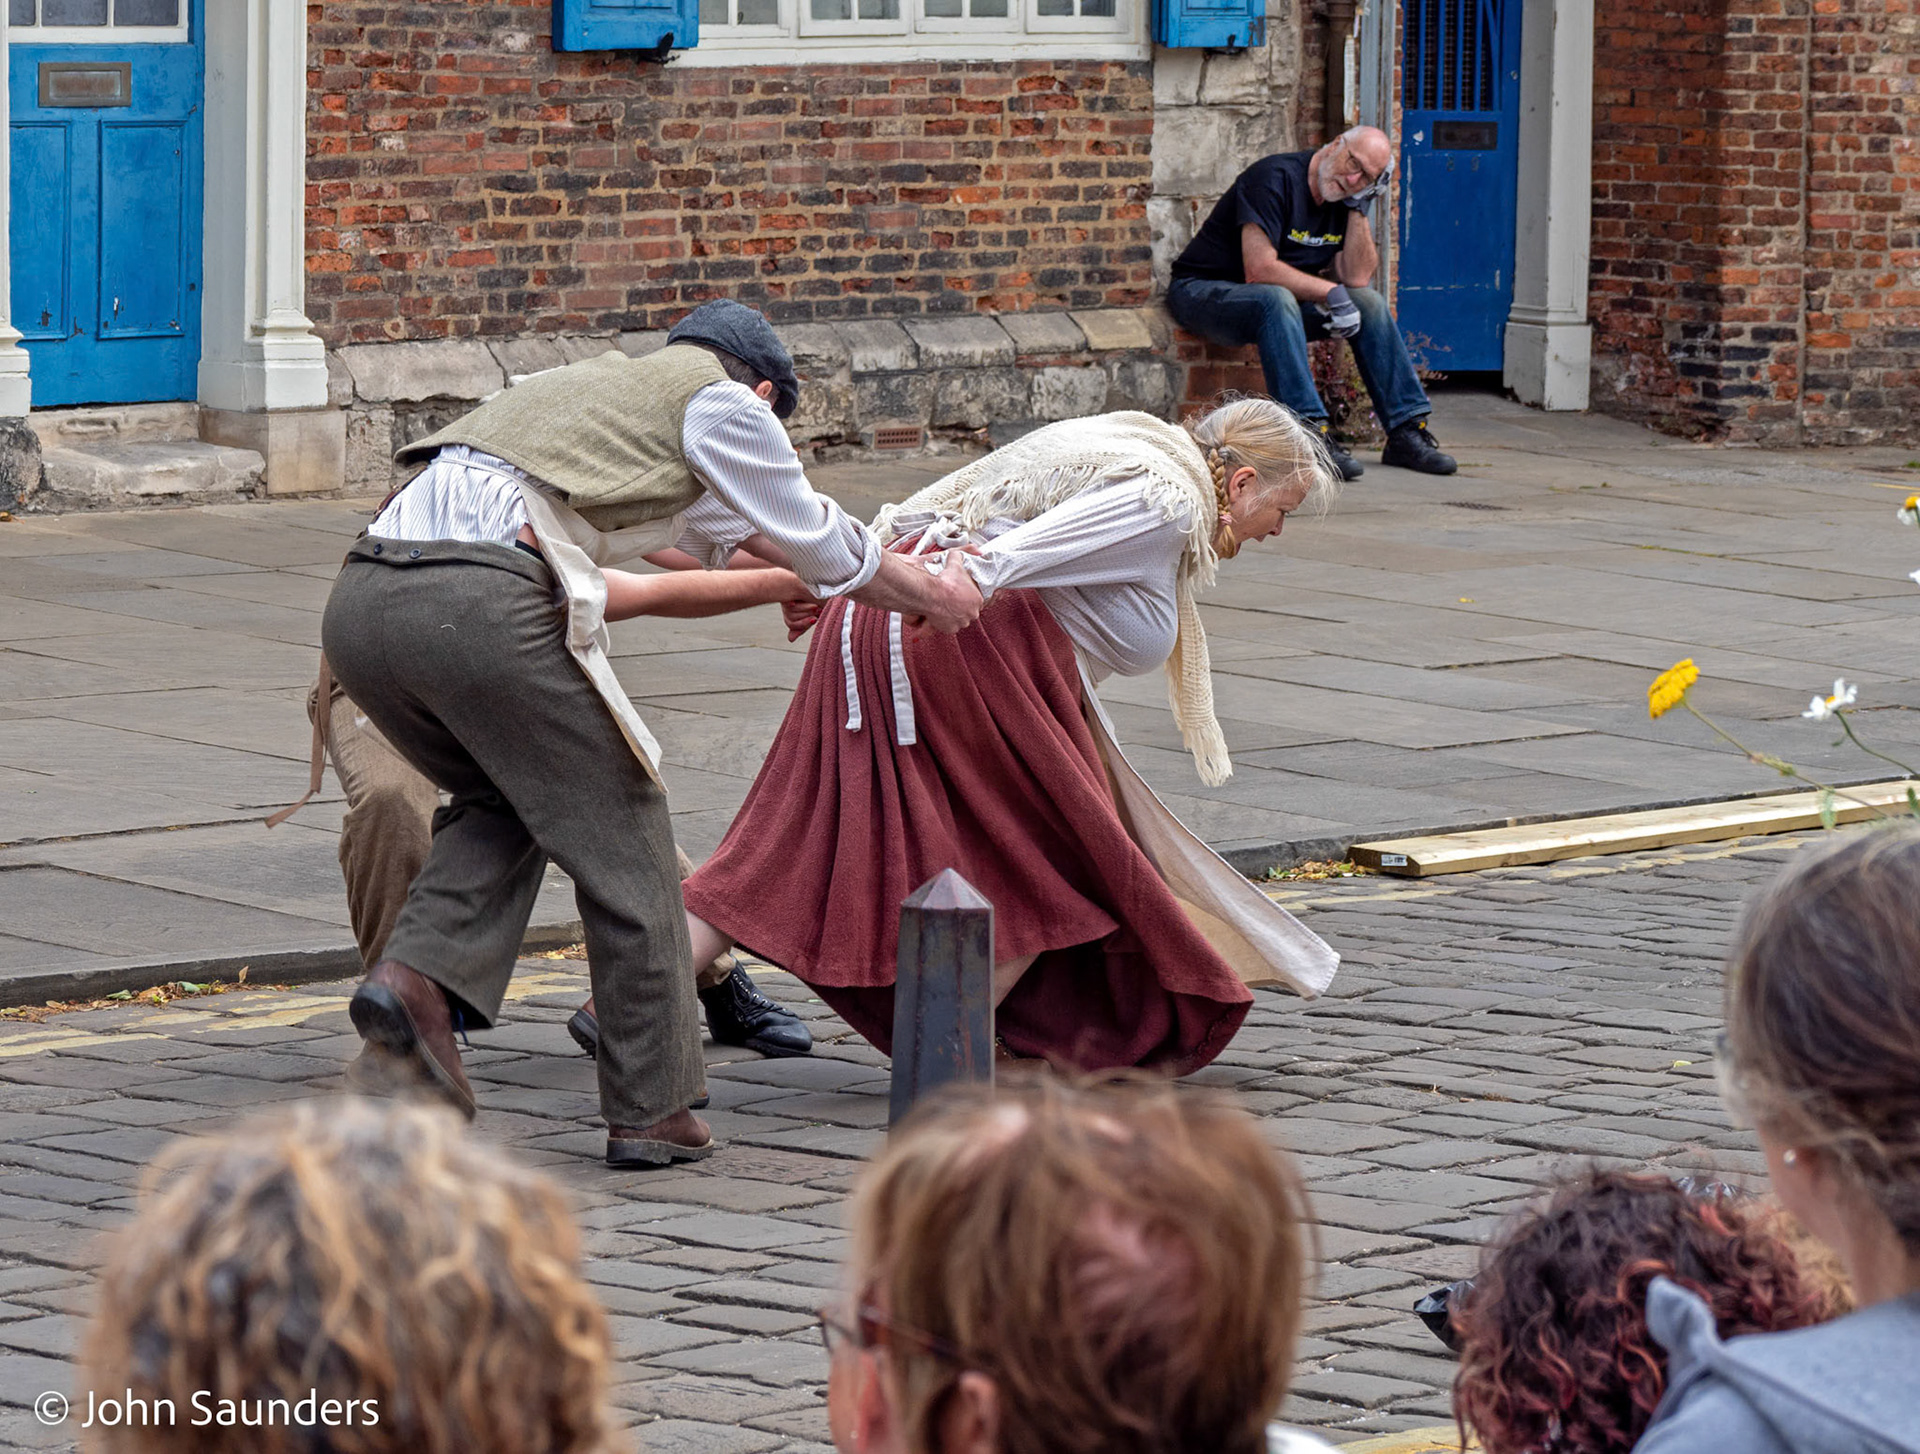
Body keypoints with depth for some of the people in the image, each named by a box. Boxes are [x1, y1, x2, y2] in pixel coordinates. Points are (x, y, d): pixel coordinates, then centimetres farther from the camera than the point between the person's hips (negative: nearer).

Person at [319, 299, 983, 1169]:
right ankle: (652, 1111, 15)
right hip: (477, 607, -7)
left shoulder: (597, 383, 37)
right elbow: (817, 546, 28)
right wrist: (929, 594, 46)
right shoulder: (721, 398, 16)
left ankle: (415, 980, 4)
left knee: (505, 802, 28)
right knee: (619, 832, 9)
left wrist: (772, 583, 68)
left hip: (358, 600, 7)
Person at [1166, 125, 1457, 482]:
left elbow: (1357, 278, -5)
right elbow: (1259, 269, -29)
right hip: (1203, 290, -8)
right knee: (1276, 299, -38)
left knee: (1370, 303, -3)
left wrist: (1359, 208, -10)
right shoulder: (1276, 179, -20)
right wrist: (1330, 292, -23)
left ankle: (1406, 433, -2)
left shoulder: (1341, 198, 5)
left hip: (1276, 300, 8)